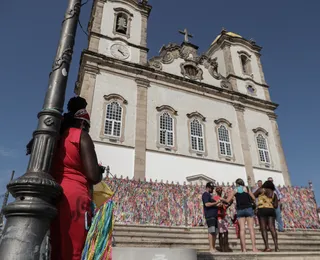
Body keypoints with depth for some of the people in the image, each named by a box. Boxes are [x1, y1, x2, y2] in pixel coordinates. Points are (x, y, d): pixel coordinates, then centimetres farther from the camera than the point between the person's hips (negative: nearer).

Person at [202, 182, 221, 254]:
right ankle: (211, 248, -17)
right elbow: (207, 204, -17)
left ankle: (214, 248, 9)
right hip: (209, 215, -10)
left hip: (214, 215, 10)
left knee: (215, 232, 6)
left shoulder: (210, 195, 25)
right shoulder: (205, 194, -4)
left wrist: (217, 205, 15)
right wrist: (216, 203, -14)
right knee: (211, 231, -16)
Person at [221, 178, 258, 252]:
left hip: (240, 210, 1)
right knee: (251, 228, 0)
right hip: (248, 208, 0)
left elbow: (228, 200, 1)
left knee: (242, 229, 0)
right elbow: (253, 198, 4)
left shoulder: (234, 190, 7)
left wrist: (222, 199, 19)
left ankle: (244, 248, -3)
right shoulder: (247, 189, 7)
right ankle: (254, 247, -6)